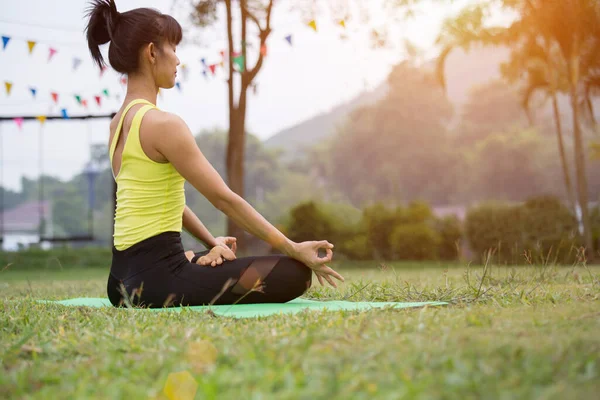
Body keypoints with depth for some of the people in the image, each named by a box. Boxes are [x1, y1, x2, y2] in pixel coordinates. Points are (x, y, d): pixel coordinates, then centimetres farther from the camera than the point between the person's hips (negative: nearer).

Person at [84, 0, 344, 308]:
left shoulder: (120, 122, 12)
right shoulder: (162, 124, -17)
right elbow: (223, 198, -16)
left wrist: (212, 243, 16)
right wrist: (293, 249, -9)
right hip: (155, 277, -11)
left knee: (224, 260, 39)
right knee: (295, 273, -6)